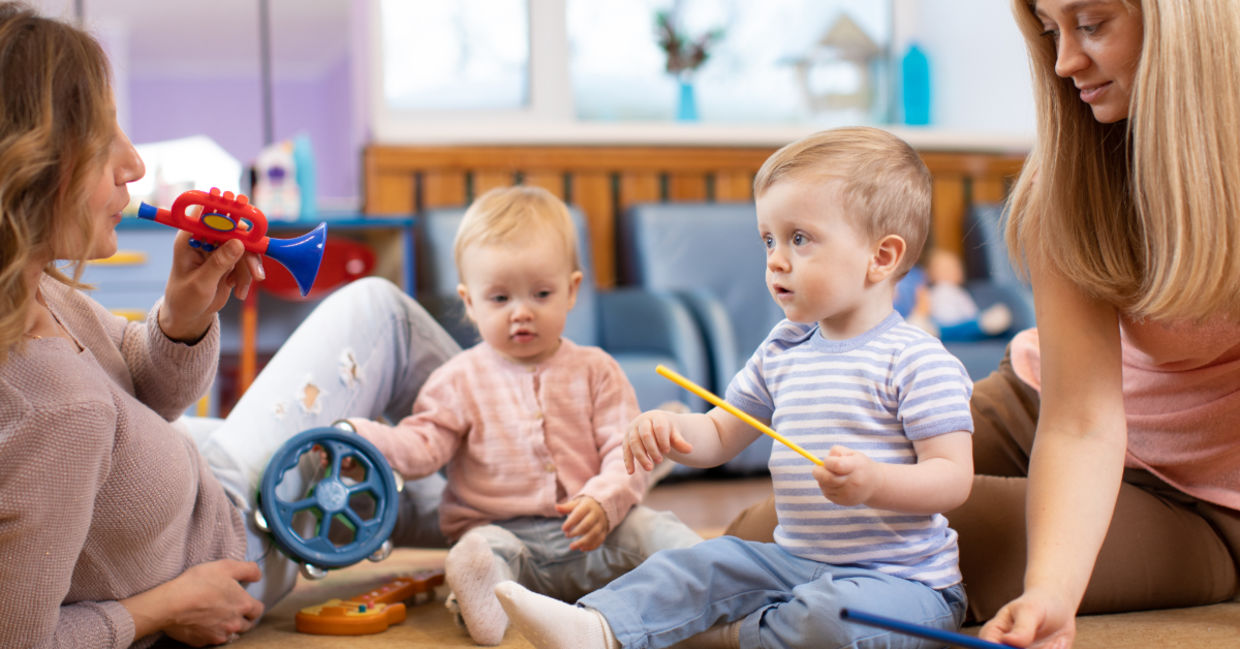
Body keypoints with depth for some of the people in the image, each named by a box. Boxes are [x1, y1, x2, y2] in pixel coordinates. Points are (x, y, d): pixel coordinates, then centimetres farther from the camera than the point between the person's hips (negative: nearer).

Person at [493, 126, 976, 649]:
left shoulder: (915, 361, -14)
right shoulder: (780, 351, 9)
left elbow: (953, 478, -17)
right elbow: (719, 436, 16)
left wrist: (874, 481, -36)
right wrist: (670, 432, -7)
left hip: (903, 578, -7)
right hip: (795, 561, 7)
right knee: (701, 564, -4)